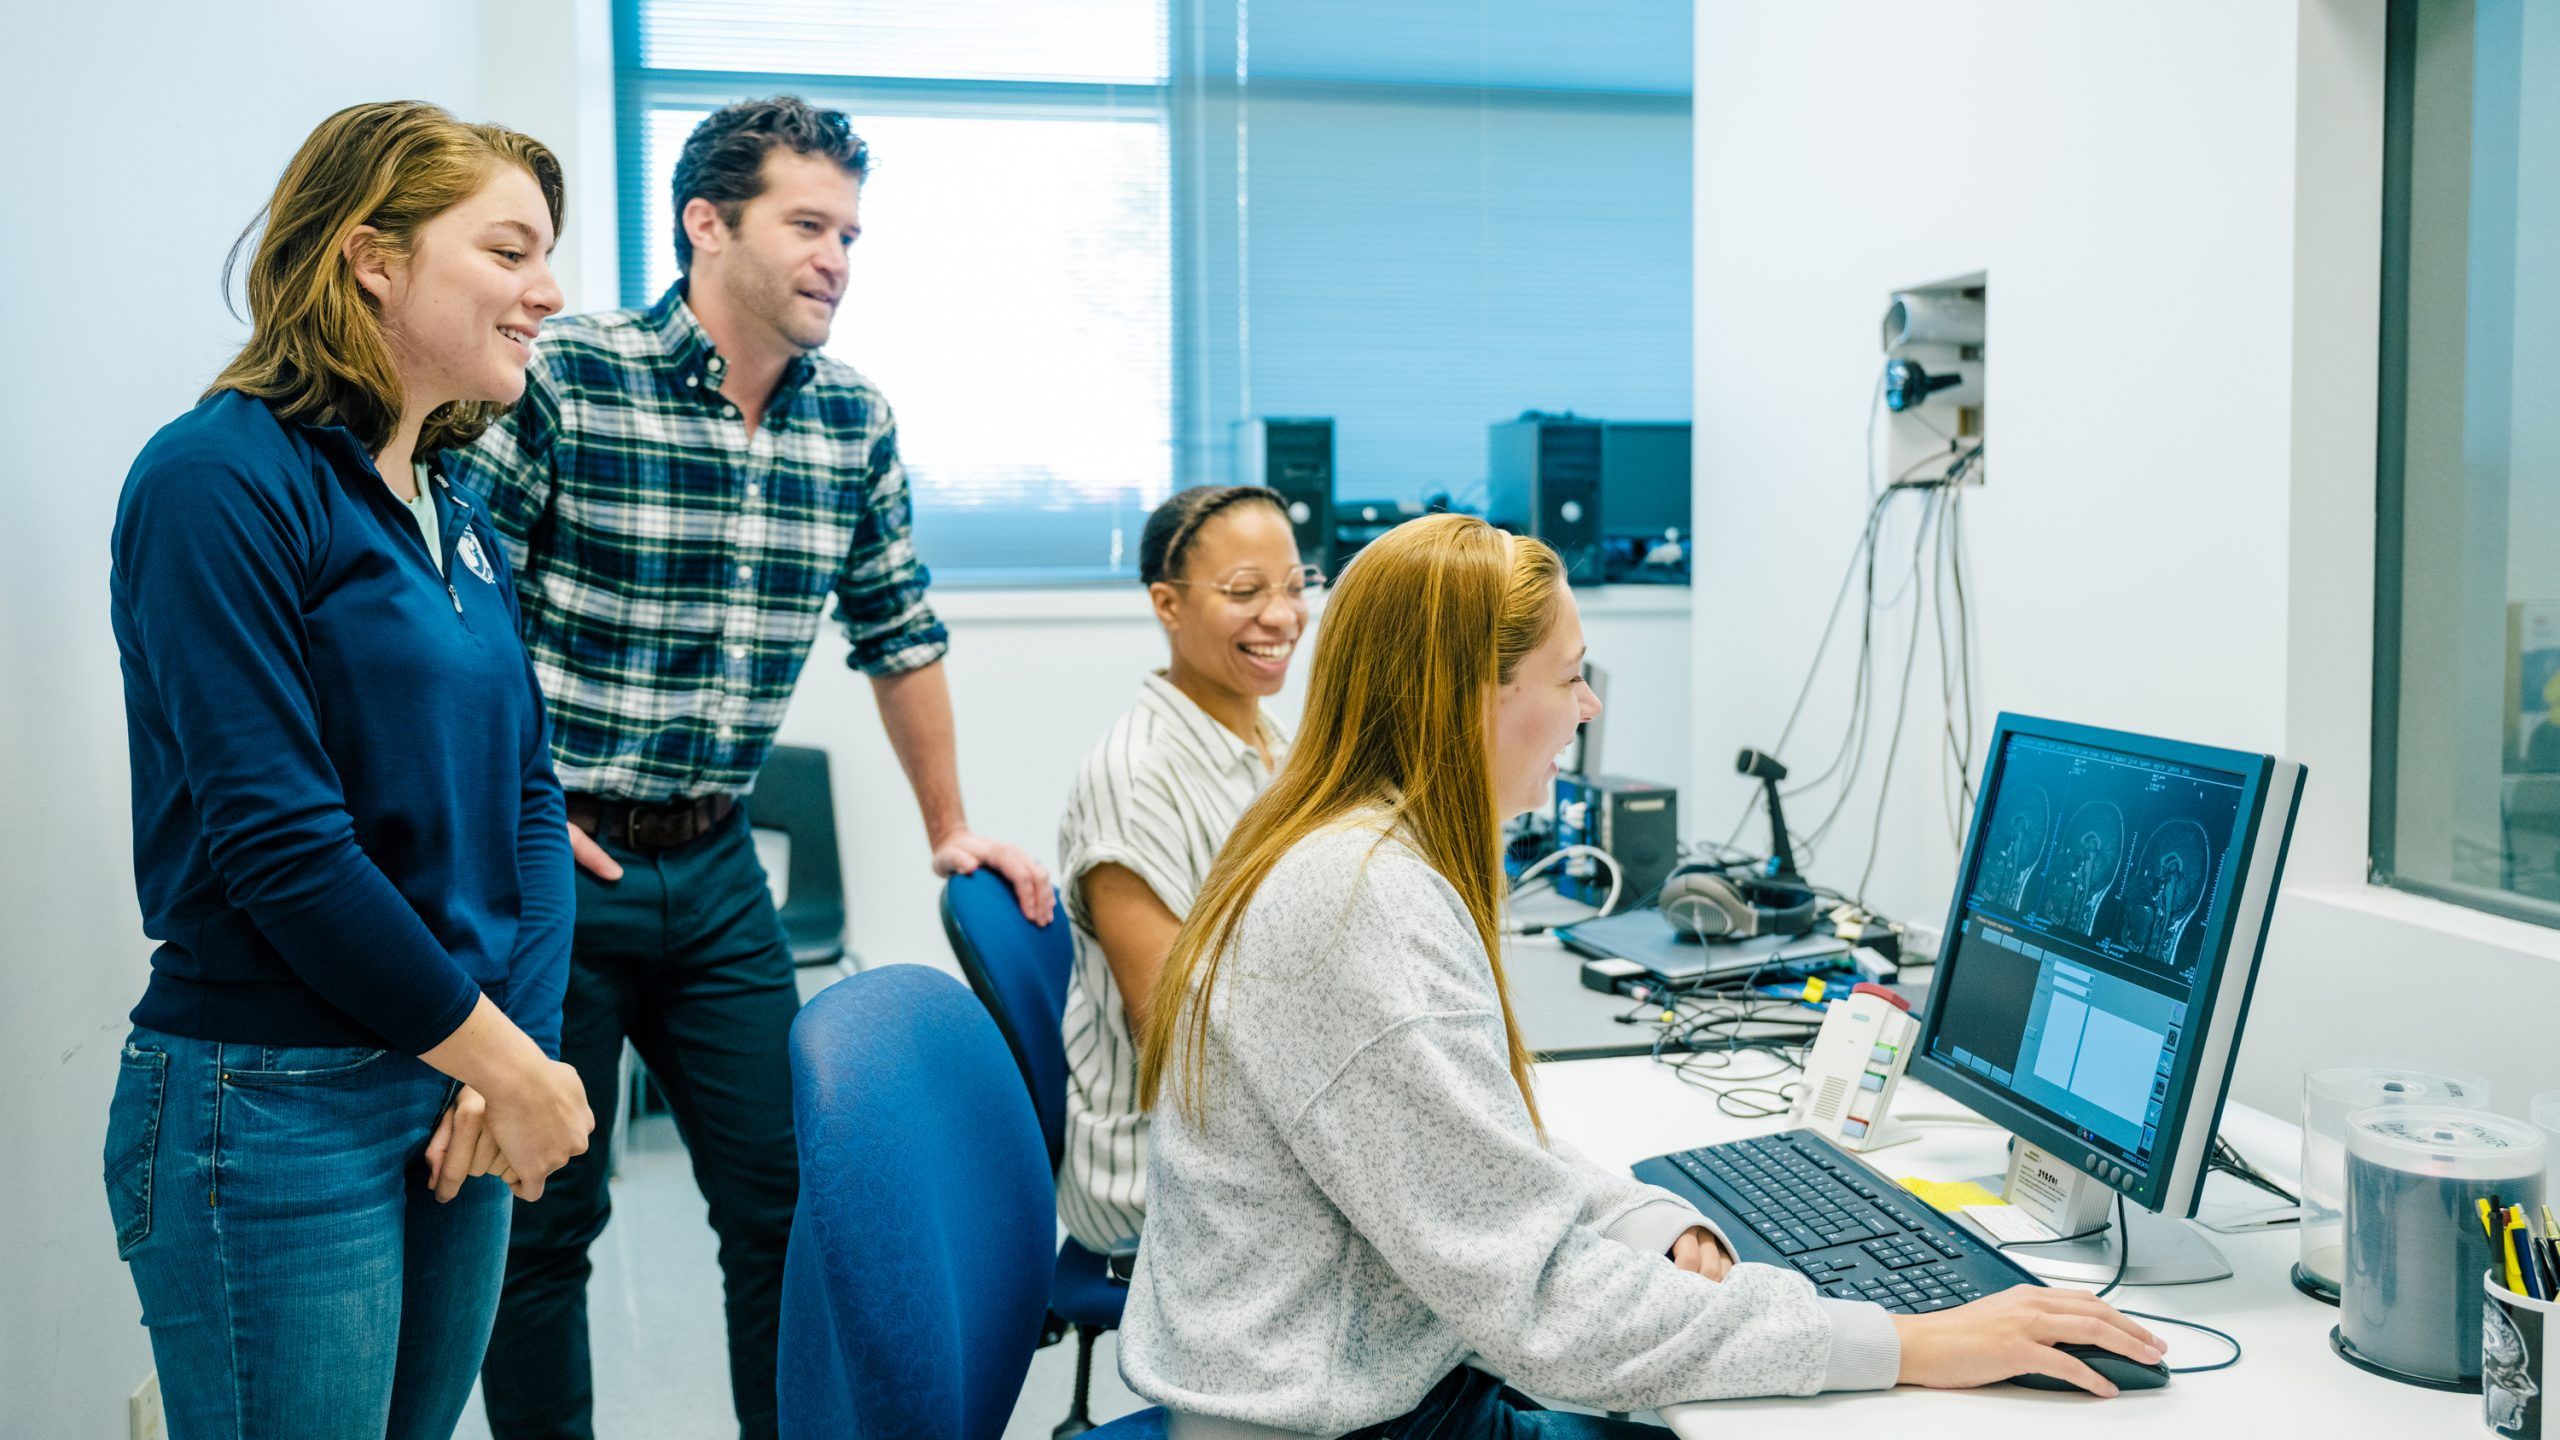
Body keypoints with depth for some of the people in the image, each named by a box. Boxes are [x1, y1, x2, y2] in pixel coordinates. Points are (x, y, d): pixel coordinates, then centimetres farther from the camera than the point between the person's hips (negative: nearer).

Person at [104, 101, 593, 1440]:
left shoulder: (456, 510, 9)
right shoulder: (220, 477, -14)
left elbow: (527, 788, 8)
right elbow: (276, 839, -20)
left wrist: (520, 1044, -5)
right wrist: (506, 1061, -14)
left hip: (458, 1086, 7)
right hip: (275, 1111, -7)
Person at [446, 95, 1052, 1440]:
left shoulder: (855, 423, 4)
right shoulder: (562, 377, -12)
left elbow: (899, 635, 13)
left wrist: (951, 831, 16)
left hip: (716, 872, 5)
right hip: (552, 864, -4)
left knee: (784, 1192, 10)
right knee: (541, 1213, 7)